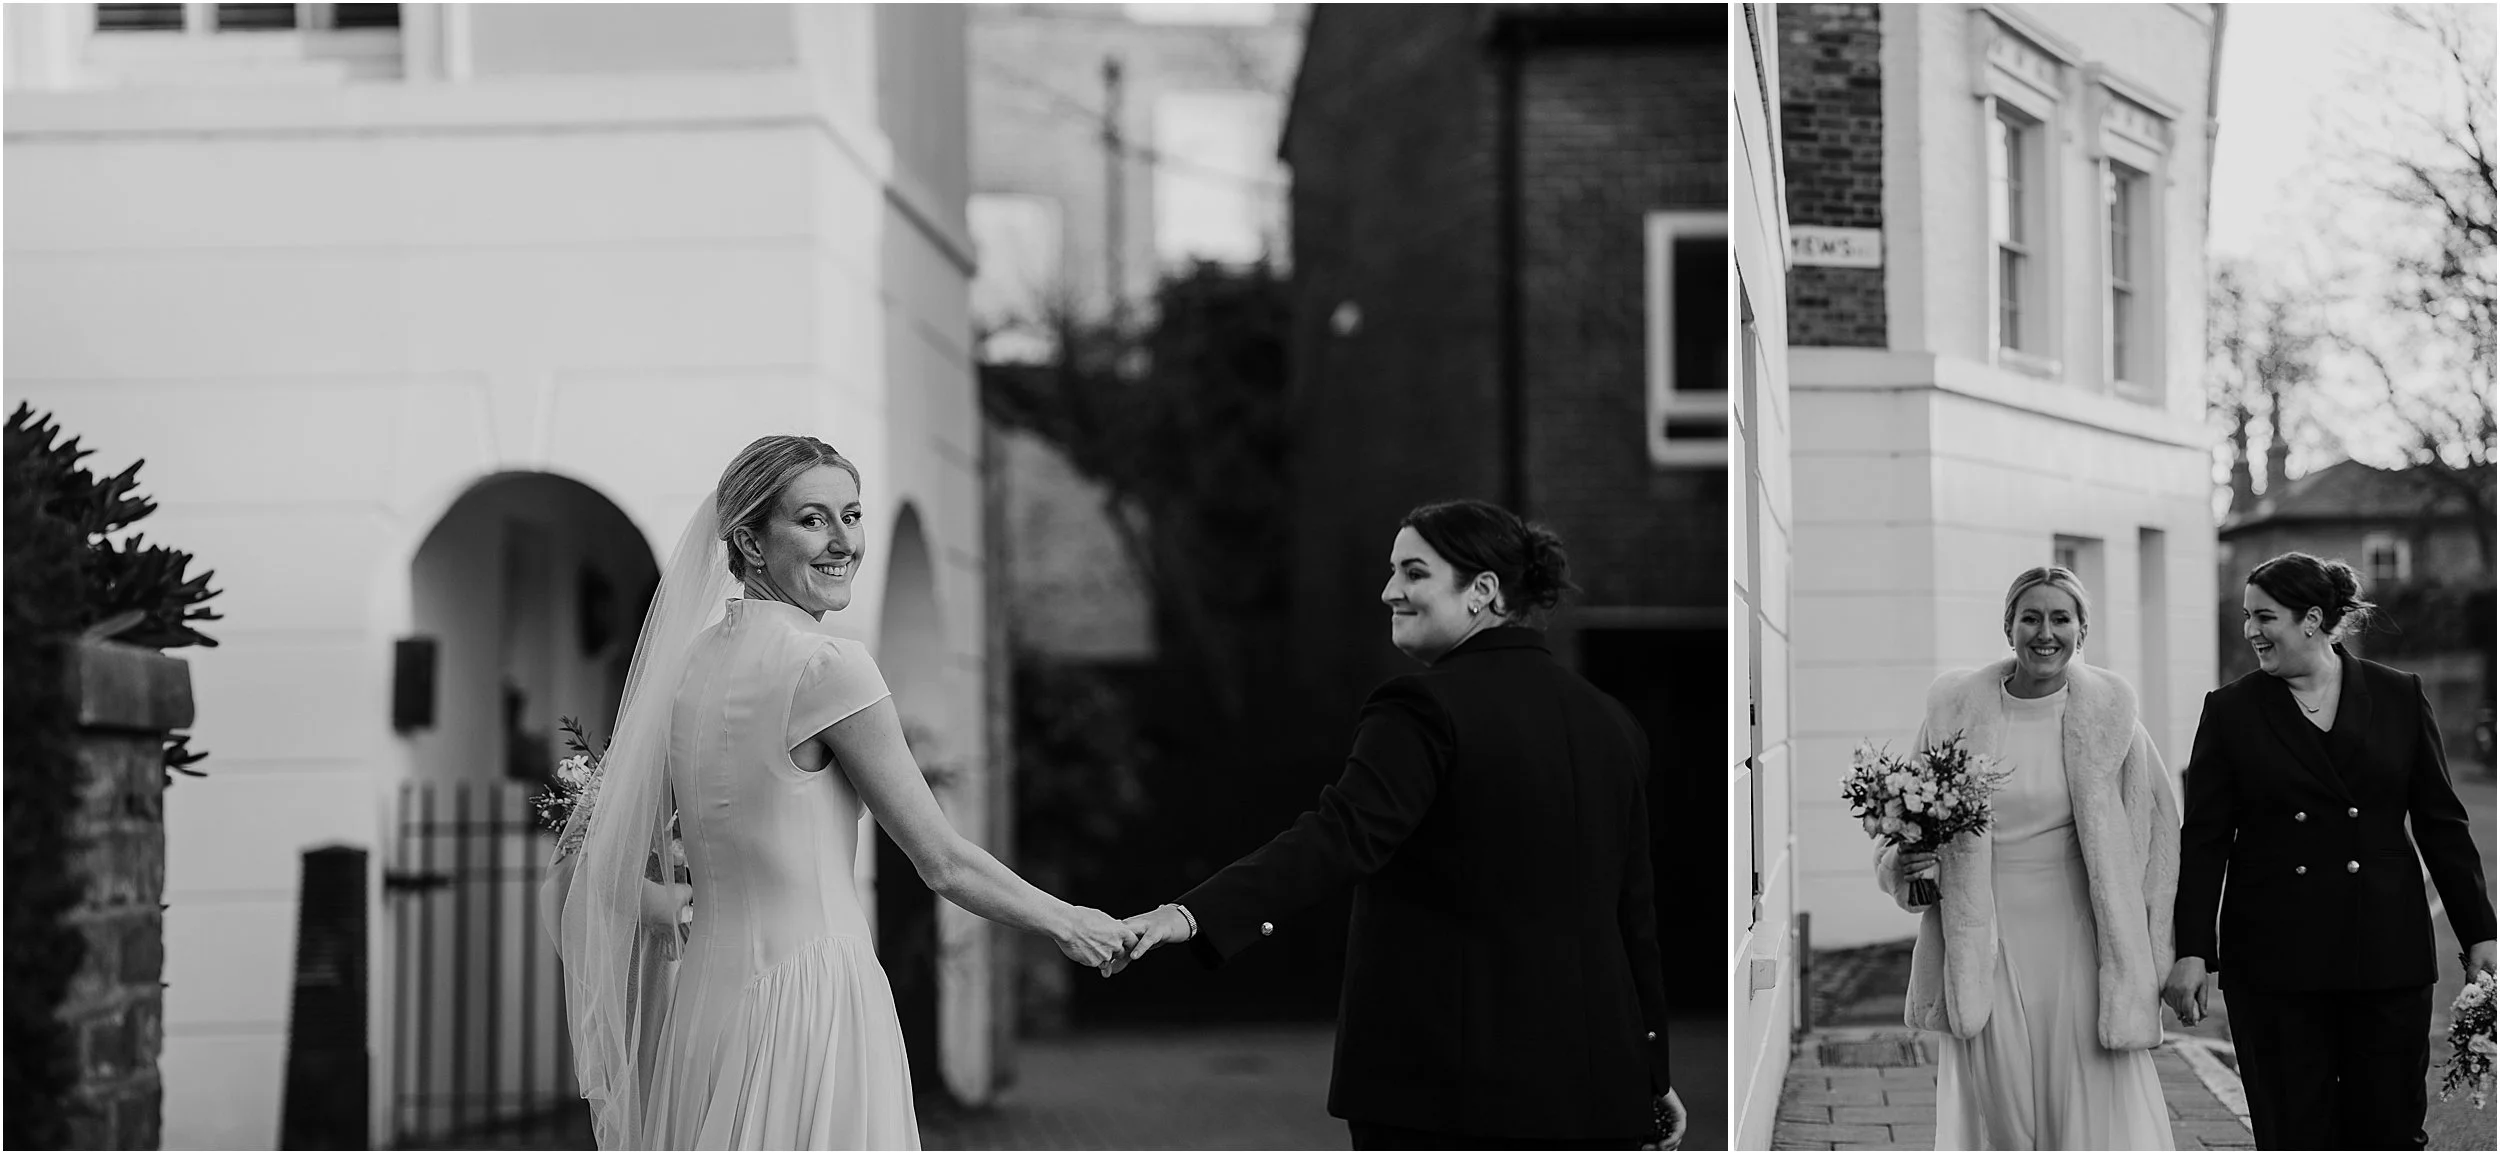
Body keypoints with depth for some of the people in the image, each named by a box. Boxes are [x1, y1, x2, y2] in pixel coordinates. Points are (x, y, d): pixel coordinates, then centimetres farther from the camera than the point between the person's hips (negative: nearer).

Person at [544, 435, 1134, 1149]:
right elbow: (943, 862, -7)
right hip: (810, 1004, -8)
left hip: (705, 993, 8)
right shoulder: (827, 665, -13)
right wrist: (1069, 923, 7)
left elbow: (586, 853, 10)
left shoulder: (688, 660, 8)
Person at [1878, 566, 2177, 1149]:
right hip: (1985, 946, 1)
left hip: (2080, 942, -1)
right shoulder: (1955, 709, 3)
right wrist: (1905, 865, -9)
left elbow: (2157, 829, 5)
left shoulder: (2110, 713, 0)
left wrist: (2153, 961, 1)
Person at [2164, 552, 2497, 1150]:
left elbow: (2441, 824, 8)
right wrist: (2192, 950, -6)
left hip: (2388, 953, 1)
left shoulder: (2400, 697, 5)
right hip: (2275, 960, 0)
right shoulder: (2231, 711, 3)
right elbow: (2204, 840, 2)